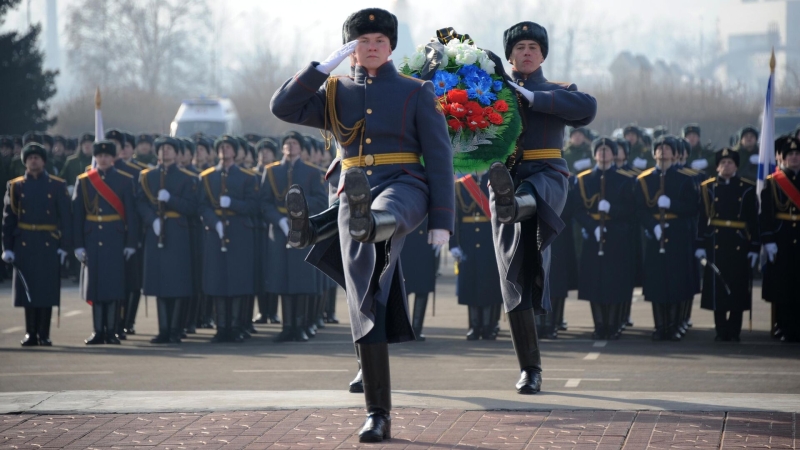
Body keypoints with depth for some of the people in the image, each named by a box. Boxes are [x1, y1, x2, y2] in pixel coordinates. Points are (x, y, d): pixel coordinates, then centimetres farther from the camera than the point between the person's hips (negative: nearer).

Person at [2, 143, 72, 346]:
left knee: (47, 289, -2)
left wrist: (65, 245, -5)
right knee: (27, 289, 1)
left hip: (49, 244, -1)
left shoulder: (57, 186, 3)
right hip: (24, 245, 1)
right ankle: (31, 333, 8)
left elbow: (65, 217, 2)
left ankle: (44, 334, 5)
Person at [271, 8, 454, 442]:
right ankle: (378, 415, -2)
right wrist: (328, 64, -5)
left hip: (403, 192, -2)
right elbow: (282, 108, -1)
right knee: (368, 307, -6)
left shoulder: (416, 92, 8)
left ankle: (367, 223, -82)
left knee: (383, 215, -43)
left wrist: (441, 221, -5)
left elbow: (439, 158, 3)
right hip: (354, 201, 2)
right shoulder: (335, 94, 16)